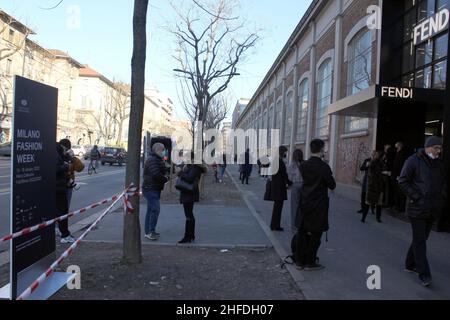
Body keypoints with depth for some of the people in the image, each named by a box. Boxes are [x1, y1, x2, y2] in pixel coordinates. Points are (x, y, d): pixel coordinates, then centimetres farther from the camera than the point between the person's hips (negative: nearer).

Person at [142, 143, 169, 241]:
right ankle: (150, 231, -13)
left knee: (151, 210, 14)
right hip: (150, 188, -11)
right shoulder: (152, 159, -16)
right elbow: (156, 174, -26)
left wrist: (164, 178, -1)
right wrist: (165, 179, -10)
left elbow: (161, 172, 20)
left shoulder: (158, 159, 19)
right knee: (155, 208, -17)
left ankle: (148, 231, 21)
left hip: (155, 188, 11)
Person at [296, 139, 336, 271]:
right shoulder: (324, 167, -16)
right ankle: (310, 263, 14)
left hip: (305, 203, 6)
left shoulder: (303, 165, 0)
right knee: (315, 235, 6)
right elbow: (332, 185, -10)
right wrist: (330, 176, 9)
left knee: (302, 233, 12)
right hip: (318, 205, -5)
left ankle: (300, 261, 21)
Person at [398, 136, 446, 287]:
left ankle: (410, 264, 30)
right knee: (420, 240, -4)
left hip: (433, 209, 6)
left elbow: (443, 183, 22)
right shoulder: (413, 161, -7)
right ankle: (424, 273, 0)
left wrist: (442, 198, 6)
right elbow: (403, 181, -9)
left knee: (421, 239, 15)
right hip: (417, 208, -6)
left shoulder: (439, 164, 12)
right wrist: (415, 198, -14)